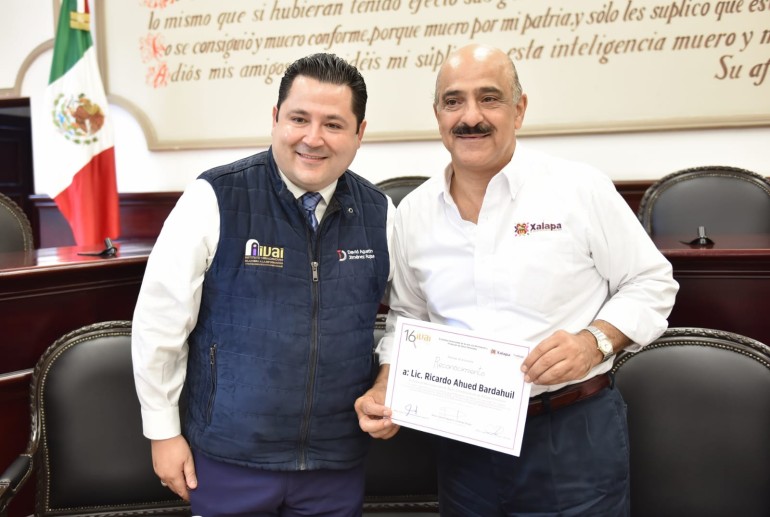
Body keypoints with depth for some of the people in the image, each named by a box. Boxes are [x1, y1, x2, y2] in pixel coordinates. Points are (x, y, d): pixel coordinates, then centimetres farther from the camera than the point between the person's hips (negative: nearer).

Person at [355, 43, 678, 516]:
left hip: (574, 436, -2)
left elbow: (651, 283, -1)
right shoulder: (413, 212, 3)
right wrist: (387, 388, -2)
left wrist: (594, 342, -18)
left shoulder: (581, 188, -8)